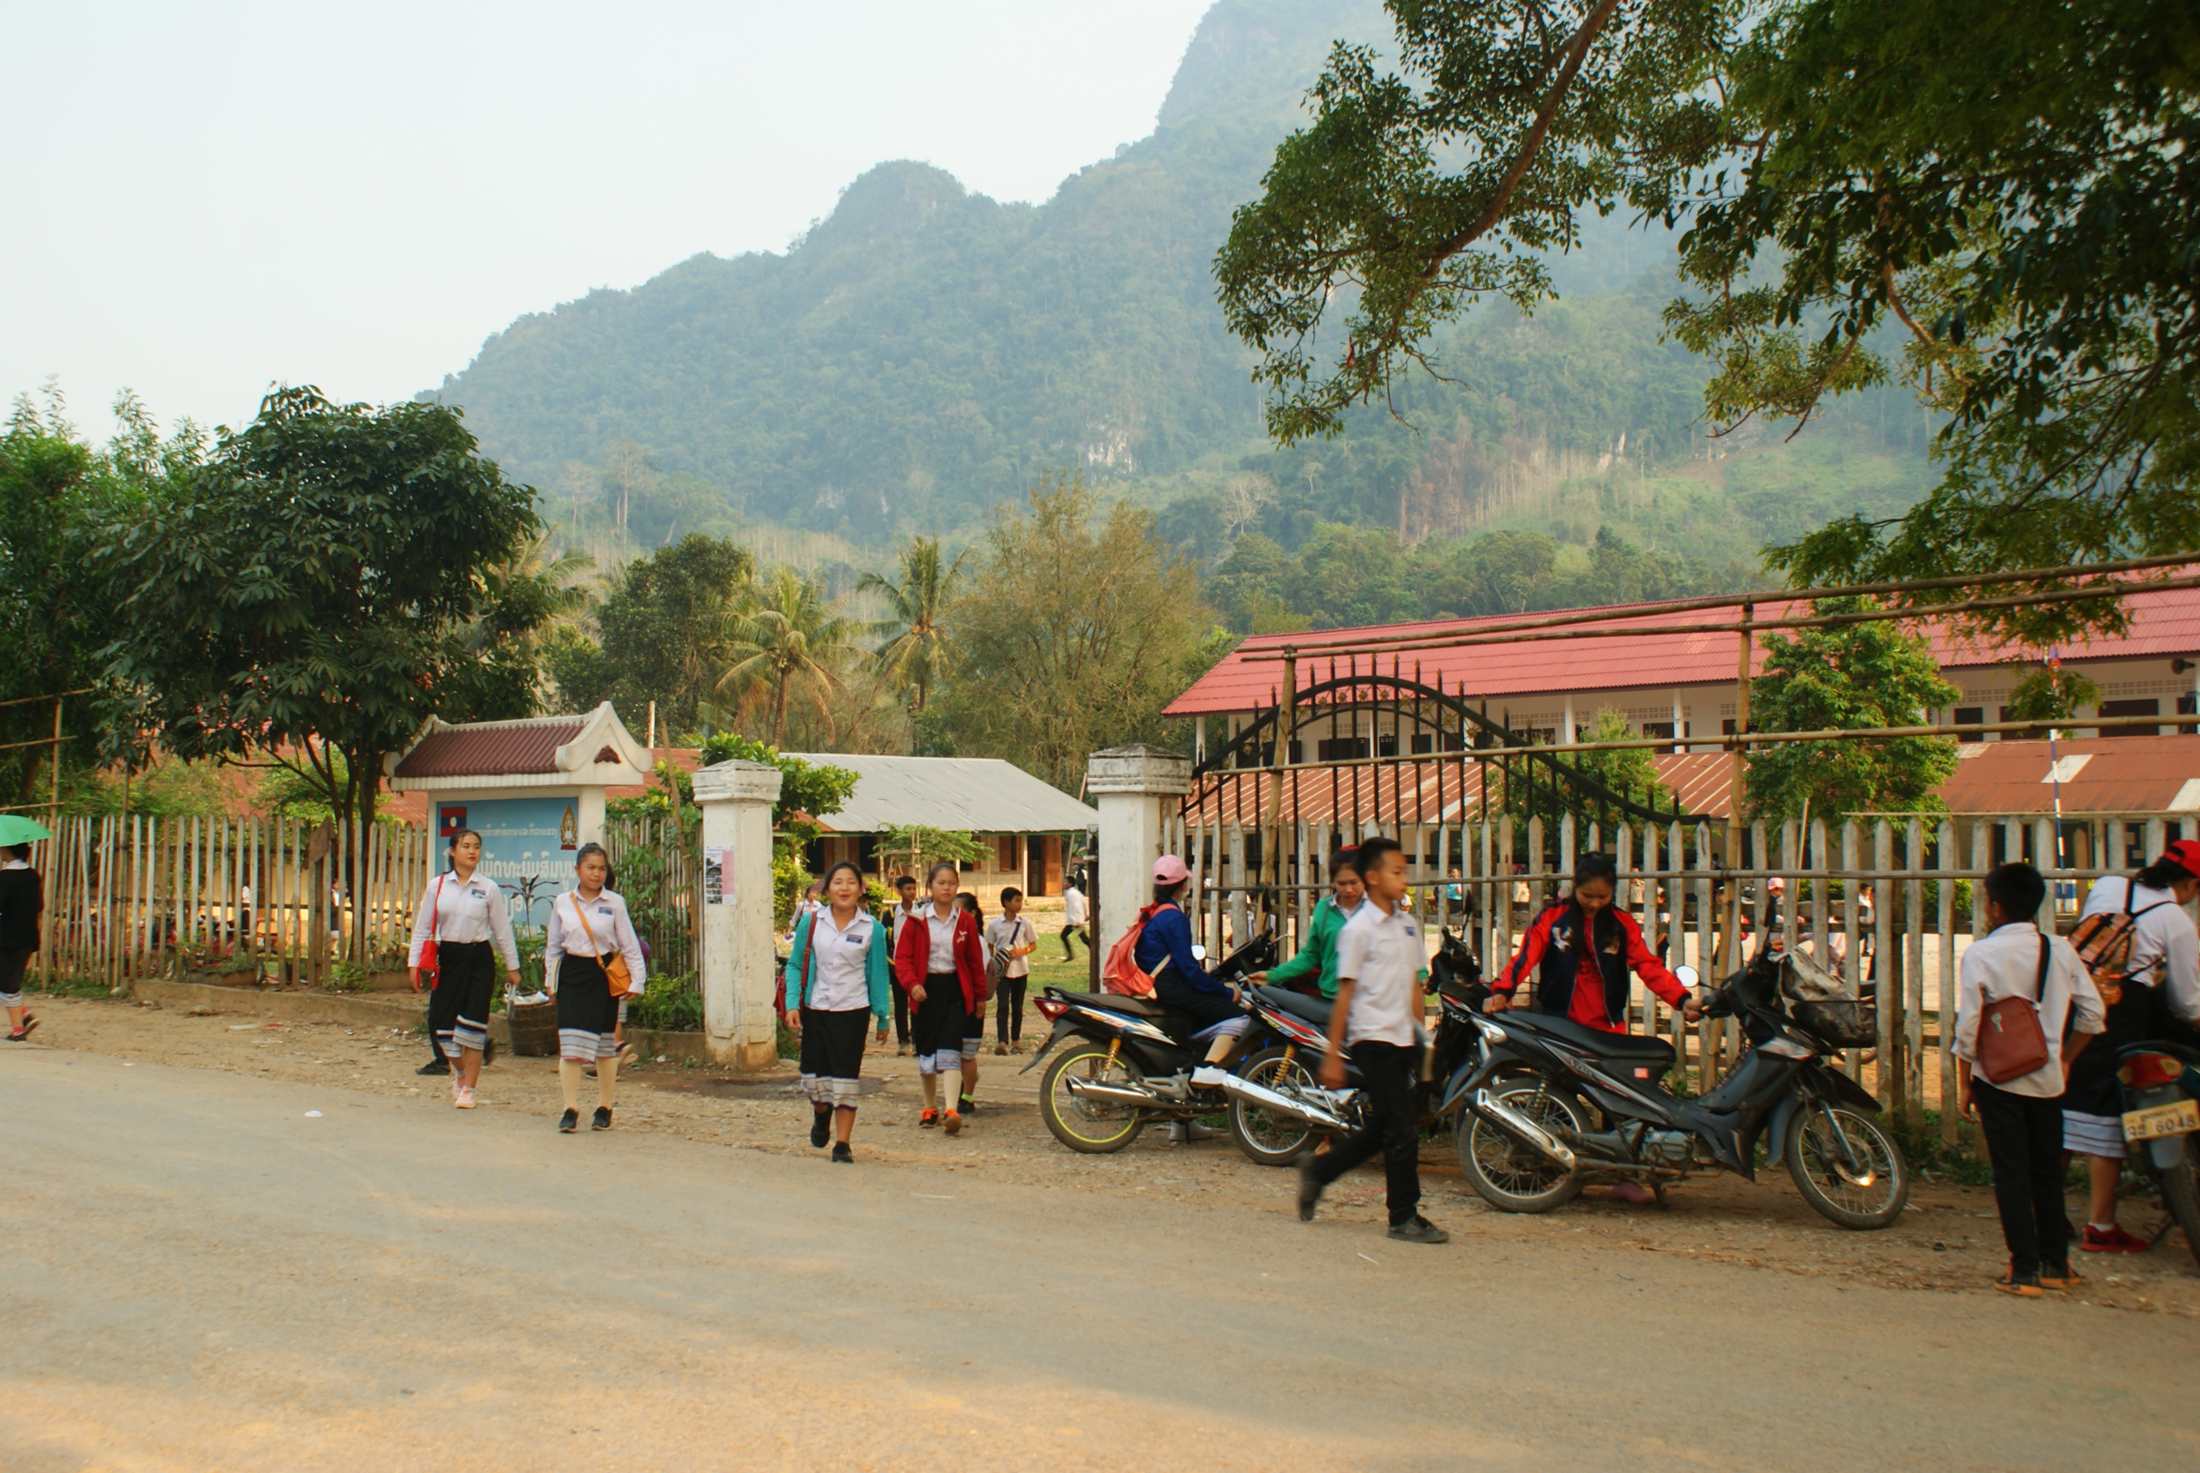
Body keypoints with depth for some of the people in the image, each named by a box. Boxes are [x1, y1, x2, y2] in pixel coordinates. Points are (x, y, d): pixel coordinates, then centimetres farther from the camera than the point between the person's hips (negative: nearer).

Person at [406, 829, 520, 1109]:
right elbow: (423, 926, 7)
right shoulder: (437, 886, 3)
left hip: (478, 959, -1)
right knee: (440, 1022, 0)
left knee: (472, 1026, -3)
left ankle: (468, 1089, 8)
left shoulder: (489, 888, 0)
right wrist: (414, 963, 2)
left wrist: (512, 966, 7)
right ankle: (458, 1070, 30)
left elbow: (502, 930, 4)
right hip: (448, 957, 1)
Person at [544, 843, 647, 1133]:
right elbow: (553, 945, 13)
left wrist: (636, 980, -2)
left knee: (606, 1045, 6)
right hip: (572, 975, 1)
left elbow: (629, 944, 2)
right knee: (570, 1044, -6)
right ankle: (571, 1109, -1)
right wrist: (550, 980, 10)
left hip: (604, 976, -1)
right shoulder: (562, 902, 4)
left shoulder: (614, 903, 0)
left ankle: (604, 1108, 19)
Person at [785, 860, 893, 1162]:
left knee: (846, 1078, -1)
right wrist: (792, 1004, -6)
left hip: (852, 1012, -1)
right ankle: (822, 1114, 40)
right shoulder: (811, 922, -1)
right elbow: (795, 965, 4)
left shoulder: (872, 928, -2)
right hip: (815, 1010, 1)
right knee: (814, 1077, 7)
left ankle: (842, 1143, 9)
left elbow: (877, 974, 4)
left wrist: (882, 1017, 5)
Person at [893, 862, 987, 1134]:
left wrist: (980, 996, 11)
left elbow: (975, 960, 8)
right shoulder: (916, 921, 0)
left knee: (950, 1050, -12)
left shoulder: (966, 921, 2)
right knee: (925, 1051, 10)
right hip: (925, 991, 1)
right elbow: (902, 957, -2)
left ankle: (952, 1110, -17)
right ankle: (930, 1107, 24)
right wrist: (912, 984, -19)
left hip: (954, 989, -1)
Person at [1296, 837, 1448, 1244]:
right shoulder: (1358, 928, -9)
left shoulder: (1407, 923, 12)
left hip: (1402, 1038, 8)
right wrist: (1332, 1056, -9)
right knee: (1403, 1128, -7)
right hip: (1372, 1038, -8)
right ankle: (1404, 1216, 3)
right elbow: (1345, 993, -10)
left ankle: (1318, 1170, 31)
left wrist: (1421, 1033, 15)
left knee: (1382, 1128, 13)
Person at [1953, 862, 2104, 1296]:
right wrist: (2065, 1060, 15)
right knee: (2048, 1170, 15)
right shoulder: (2060, 950, 0)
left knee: (2011, 1172, 2)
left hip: (1999, 1078, -4)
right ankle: (2055, 1264, 23)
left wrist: (1964, 1084, -1)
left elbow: (1968, 1027, -11)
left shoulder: (1980, 954, -12)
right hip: (2047, 1078, 4)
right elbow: (2093, 1014, 3)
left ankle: (2024, 1270, 2)